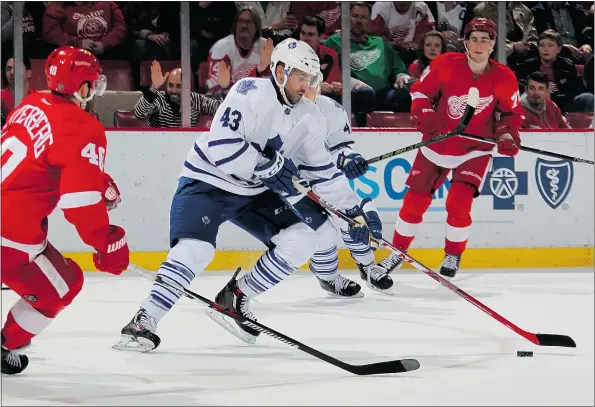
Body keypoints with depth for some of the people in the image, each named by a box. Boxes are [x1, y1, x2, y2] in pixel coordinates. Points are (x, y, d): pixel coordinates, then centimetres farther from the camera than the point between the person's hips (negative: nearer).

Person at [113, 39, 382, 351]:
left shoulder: (309, 118, 2)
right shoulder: (251, 92, -20)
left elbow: (322, 171, 10)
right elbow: (221, 145, -30)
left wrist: (357, 209, 3)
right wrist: (268, 168, -26)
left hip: (256, 193, 7)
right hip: (208, 182, -7)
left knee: (317, 230, -4)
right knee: (195, 249, -29)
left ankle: (236, 296, 2)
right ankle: (143, 323, -21)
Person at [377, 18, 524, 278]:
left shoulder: (504, 78, -12)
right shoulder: (446, 65, -15)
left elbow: (511, 112, 1)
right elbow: (421, 91, -3)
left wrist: (507, 134, -17)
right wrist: (425, 116, -19)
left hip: (474, 149, -1)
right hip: (437, 145, 1)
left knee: (459, 203, -17)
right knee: (415, 201, 5)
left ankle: (453, 256, 7)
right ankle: (398, 252, 26)